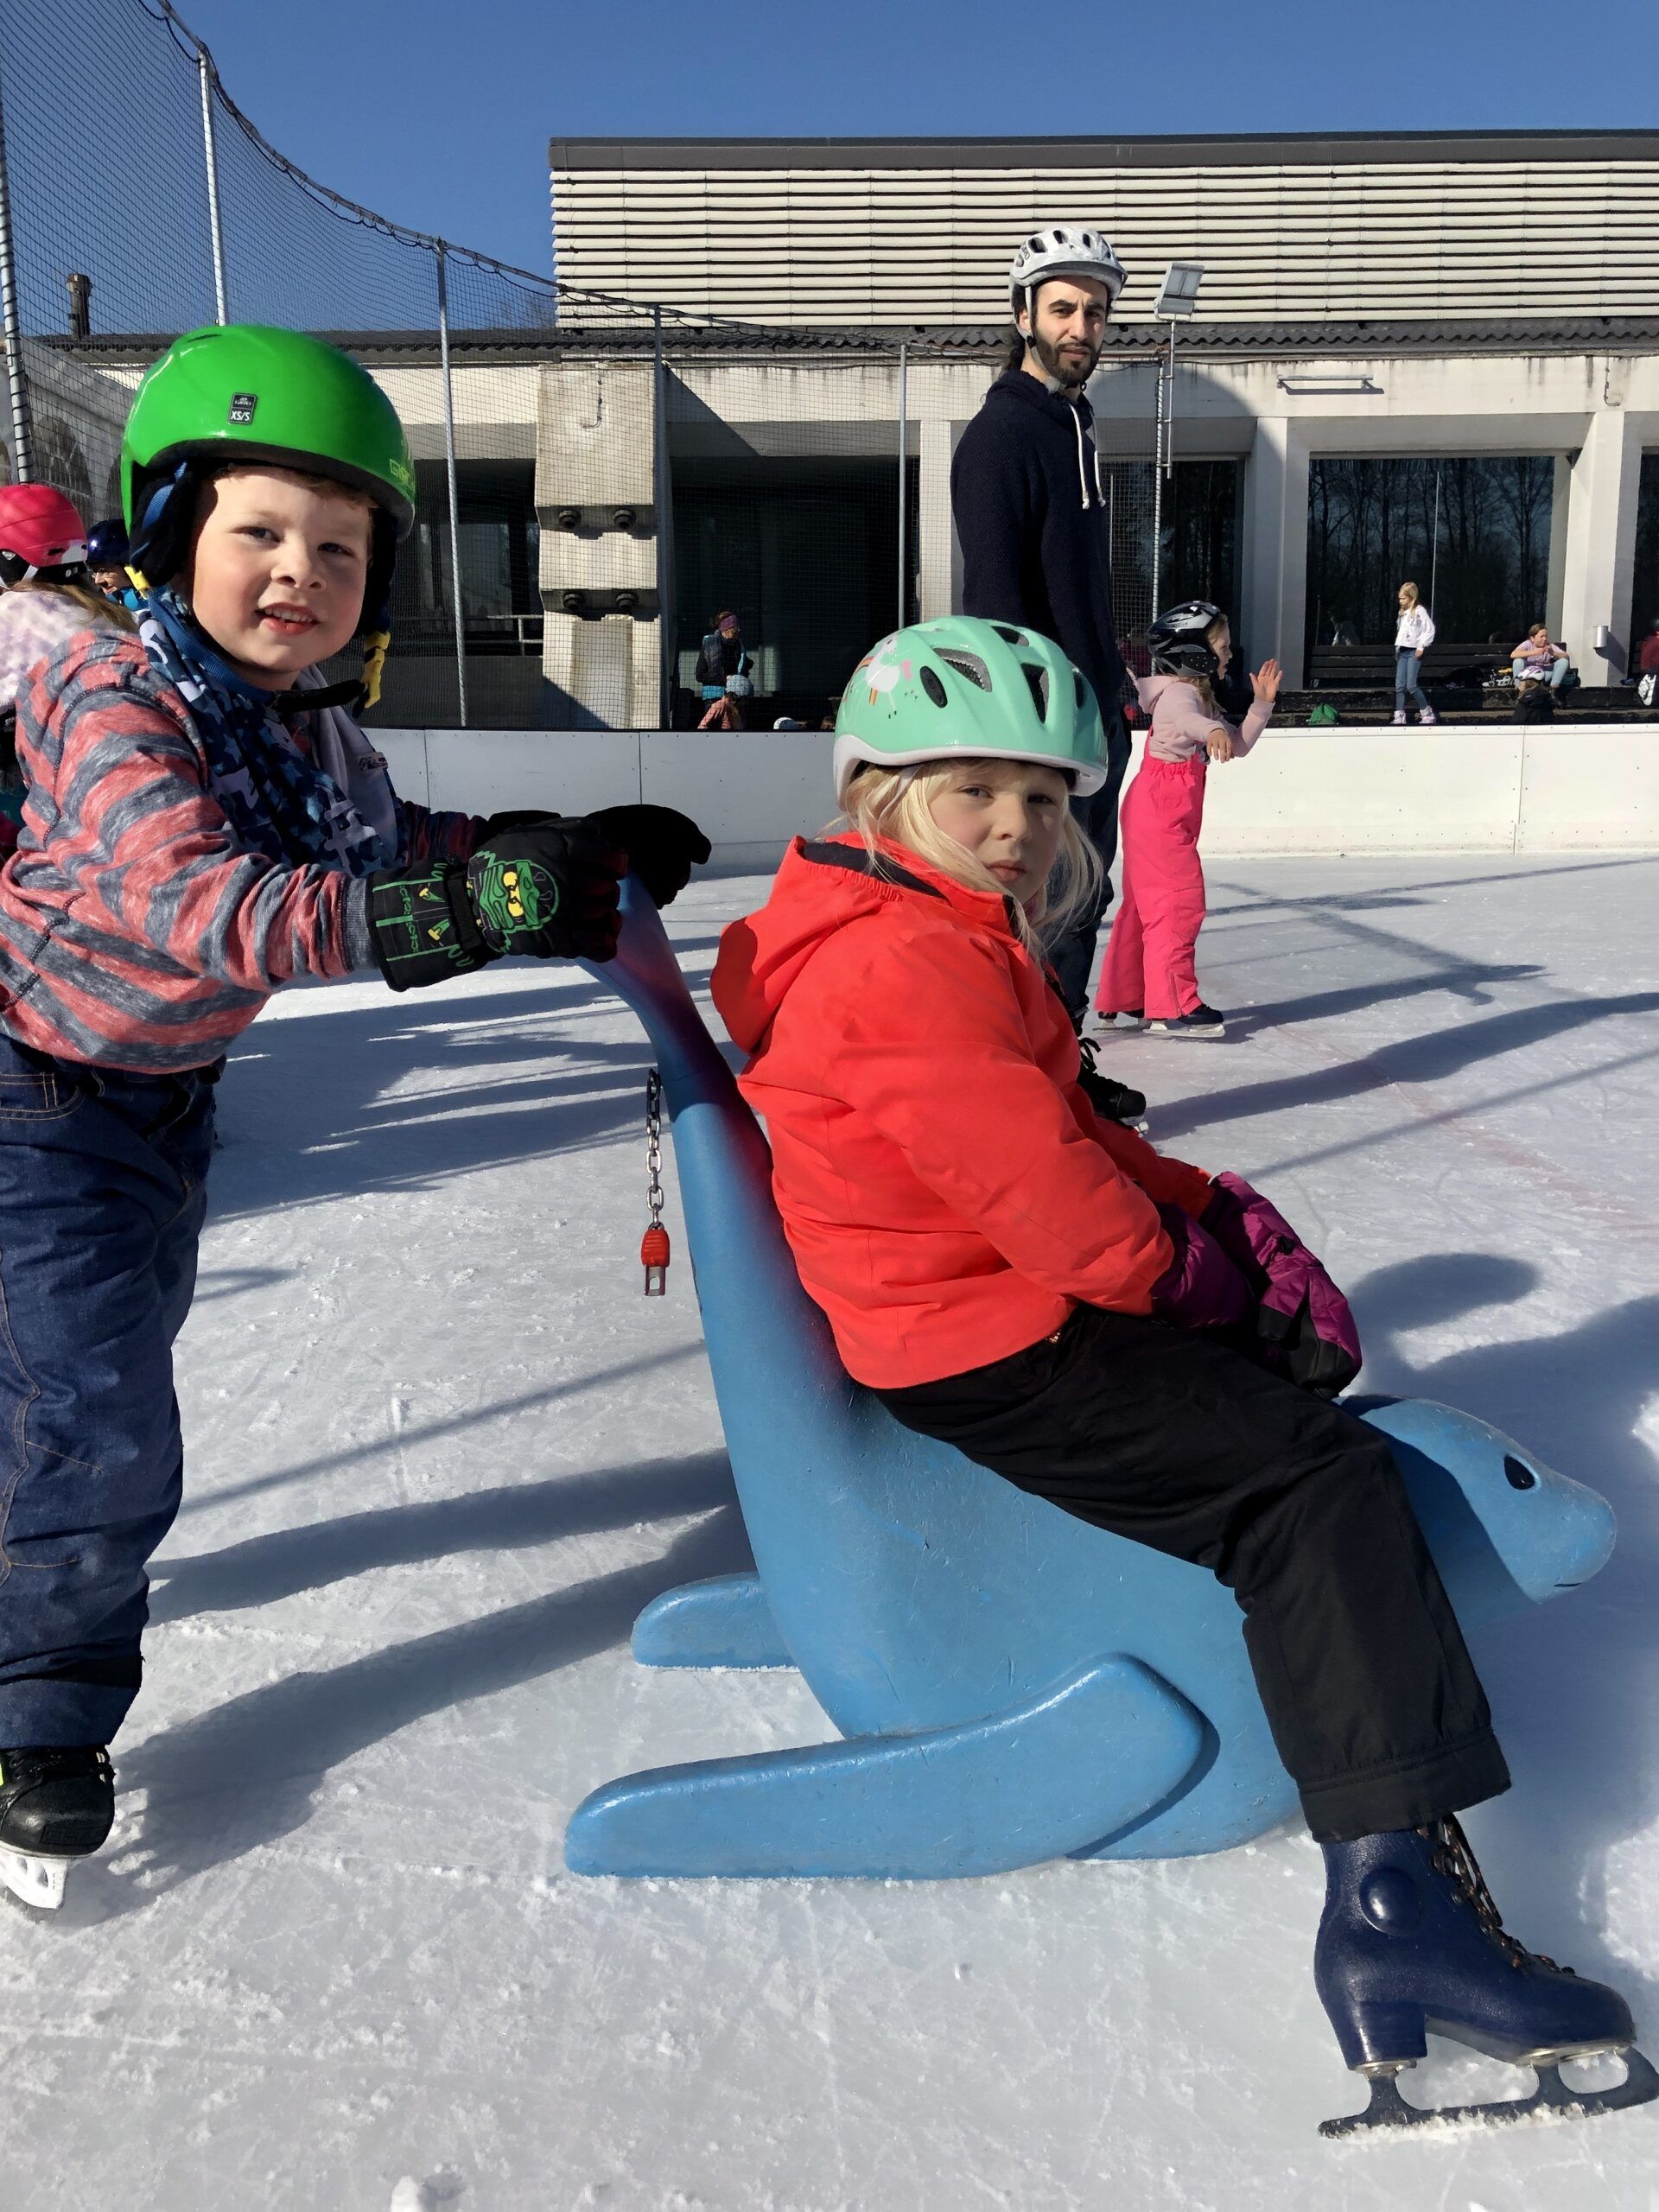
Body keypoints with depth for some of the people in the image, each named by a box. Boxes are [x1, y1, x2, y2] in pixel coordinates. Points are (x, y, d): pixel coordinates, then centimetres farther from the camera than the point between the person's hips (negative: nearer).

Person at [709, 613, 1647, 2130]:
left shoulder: (943, 938, 15)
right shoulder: (915, 962, -23)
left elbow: (1070, 1132, 18)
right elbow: (1037, 1179, -26)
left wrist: (1208, 1205, 6)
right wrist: (1168, 1263, -7)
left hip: (999, 1301, 11)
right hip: (987, 1359, -11)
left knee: (1294, 1330, 27)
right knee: (1322, 1486, -13)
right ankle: (1394, 1897, -14)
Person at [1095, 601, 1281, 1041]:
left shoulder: (1201, 698, 19)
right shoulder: (1177, 695, -14)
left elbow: (1238, 744, 22)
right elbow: (1185, 719, -40)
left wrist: (1261, 704, 9)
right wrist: (1213, 732, -60)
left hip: (1175, 818, 11)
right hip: (1159, 811, -11)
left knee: (1144, 906, 12)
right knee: (1180, 904, -11)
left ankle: (1121, 1003, 19)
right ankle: (1172, 1008, -10)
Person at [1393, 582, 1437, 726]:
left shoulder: (1420, 611, -6)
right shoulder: (1402, 613, 17)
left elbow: (1430, 629, -11)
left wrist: (1422, 646, -15)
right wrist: (1397, 650, 15)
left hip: (1414, 652, -7)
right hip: (1402, 652, 7)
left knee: (1411, 686, -12)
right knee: (1399, 686, 0)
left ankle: (1428, 714, 0)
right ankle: (1399, 718, 0)